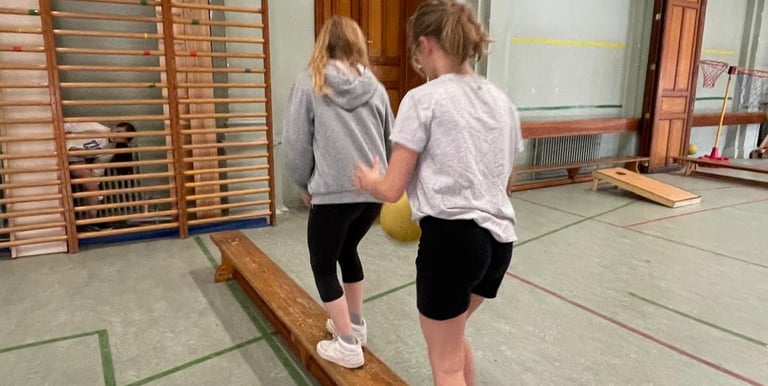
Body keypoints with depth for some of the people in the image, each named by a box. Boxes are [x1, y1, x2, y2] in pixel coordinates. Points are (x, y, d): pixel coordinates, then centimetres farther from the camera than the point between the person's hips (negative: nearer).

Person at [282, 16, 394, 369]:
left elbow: (296, 142, -2)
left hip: (334, 192, -5)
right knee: (347, 251, 27)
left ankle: (347, 345, 17)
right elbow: (390, 141, 15)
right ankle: (355, 323, 37)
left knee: (323, 265, 13)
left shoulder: (309, 82, -1)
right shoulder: (375, 86, 8)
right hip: (373, 190, 5)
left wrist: (304, 185, 12)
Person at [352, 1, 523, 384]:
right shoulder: (503, 102, 10)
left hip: (450, 238, -7)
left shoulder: (423, 99, -11)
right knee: (452, 334, 31)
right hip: (499, 239, 8)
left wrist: (368, 180, 12)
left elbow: (392, 190, -10)